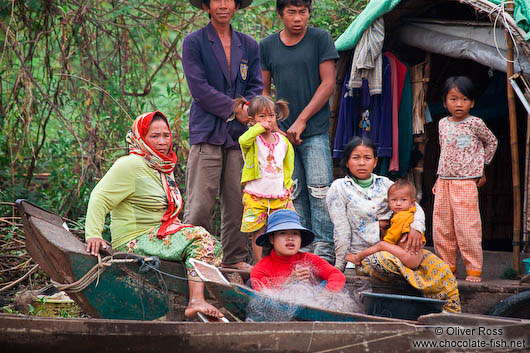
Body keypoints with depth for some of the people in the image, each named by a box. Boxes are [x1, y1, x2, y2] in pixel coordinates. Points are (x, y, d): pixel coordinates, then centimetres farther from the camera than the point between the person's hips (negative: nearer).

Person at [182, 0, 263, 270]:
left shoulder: (249, 45, 16)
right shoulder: (193, 43, 2)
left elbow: (256, 86, 13)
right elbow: (199, 88, -6)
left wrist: (245, 110, -7)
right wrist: (234, 109, -8)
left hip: (239, 135, 4)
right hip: (207, 133, -4)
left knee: (237, 201, 5)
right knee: (200, 203, -9)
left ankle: (235, 258, 13)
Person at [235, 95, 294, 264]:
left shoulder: (283, 142, 9)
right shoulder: (252, 140, -4)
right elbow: (243, 141, -31)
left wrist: (288, 194, 13)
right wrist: (259, 128, -24)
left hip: (279, 197, 3)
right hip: (255, 197, -3)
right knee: (258, 233, 0)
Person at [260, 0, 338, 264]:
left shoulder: (320, 39, 0)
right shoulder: (267, 46, 10)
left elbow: (328, 84, -4)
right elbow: (264, 90, 14)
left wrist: (302, 120, -8)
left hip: (315, 130, -3)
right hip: (283, 132, 3)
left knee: (319, 188, -11)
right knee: (293, 192, 5)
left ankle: (324, 248, -7)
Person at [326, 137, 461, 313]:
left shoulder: (384, 183, 15)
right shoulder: (340, 188, 3)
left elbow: (414, 206, 10)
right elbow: (342, 232, -2)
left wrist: (416, 227, -12)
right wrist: (339, 269, -4)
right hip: (364, 256, -4)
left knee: (441, 268, -21)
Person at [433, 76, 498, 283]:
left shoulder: (474, 123, -5)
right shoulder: (443, 124, 10)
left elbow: (492, 142, 11)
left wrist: (482, 168, 12)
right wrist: (440, 179, 16)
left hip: (466, 182, -5)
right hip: (444, 182, 5)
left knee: (467, 227, -9)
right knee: (441, 227, 7)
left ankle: (474, 270, -2)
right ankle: (447, 267, 19)